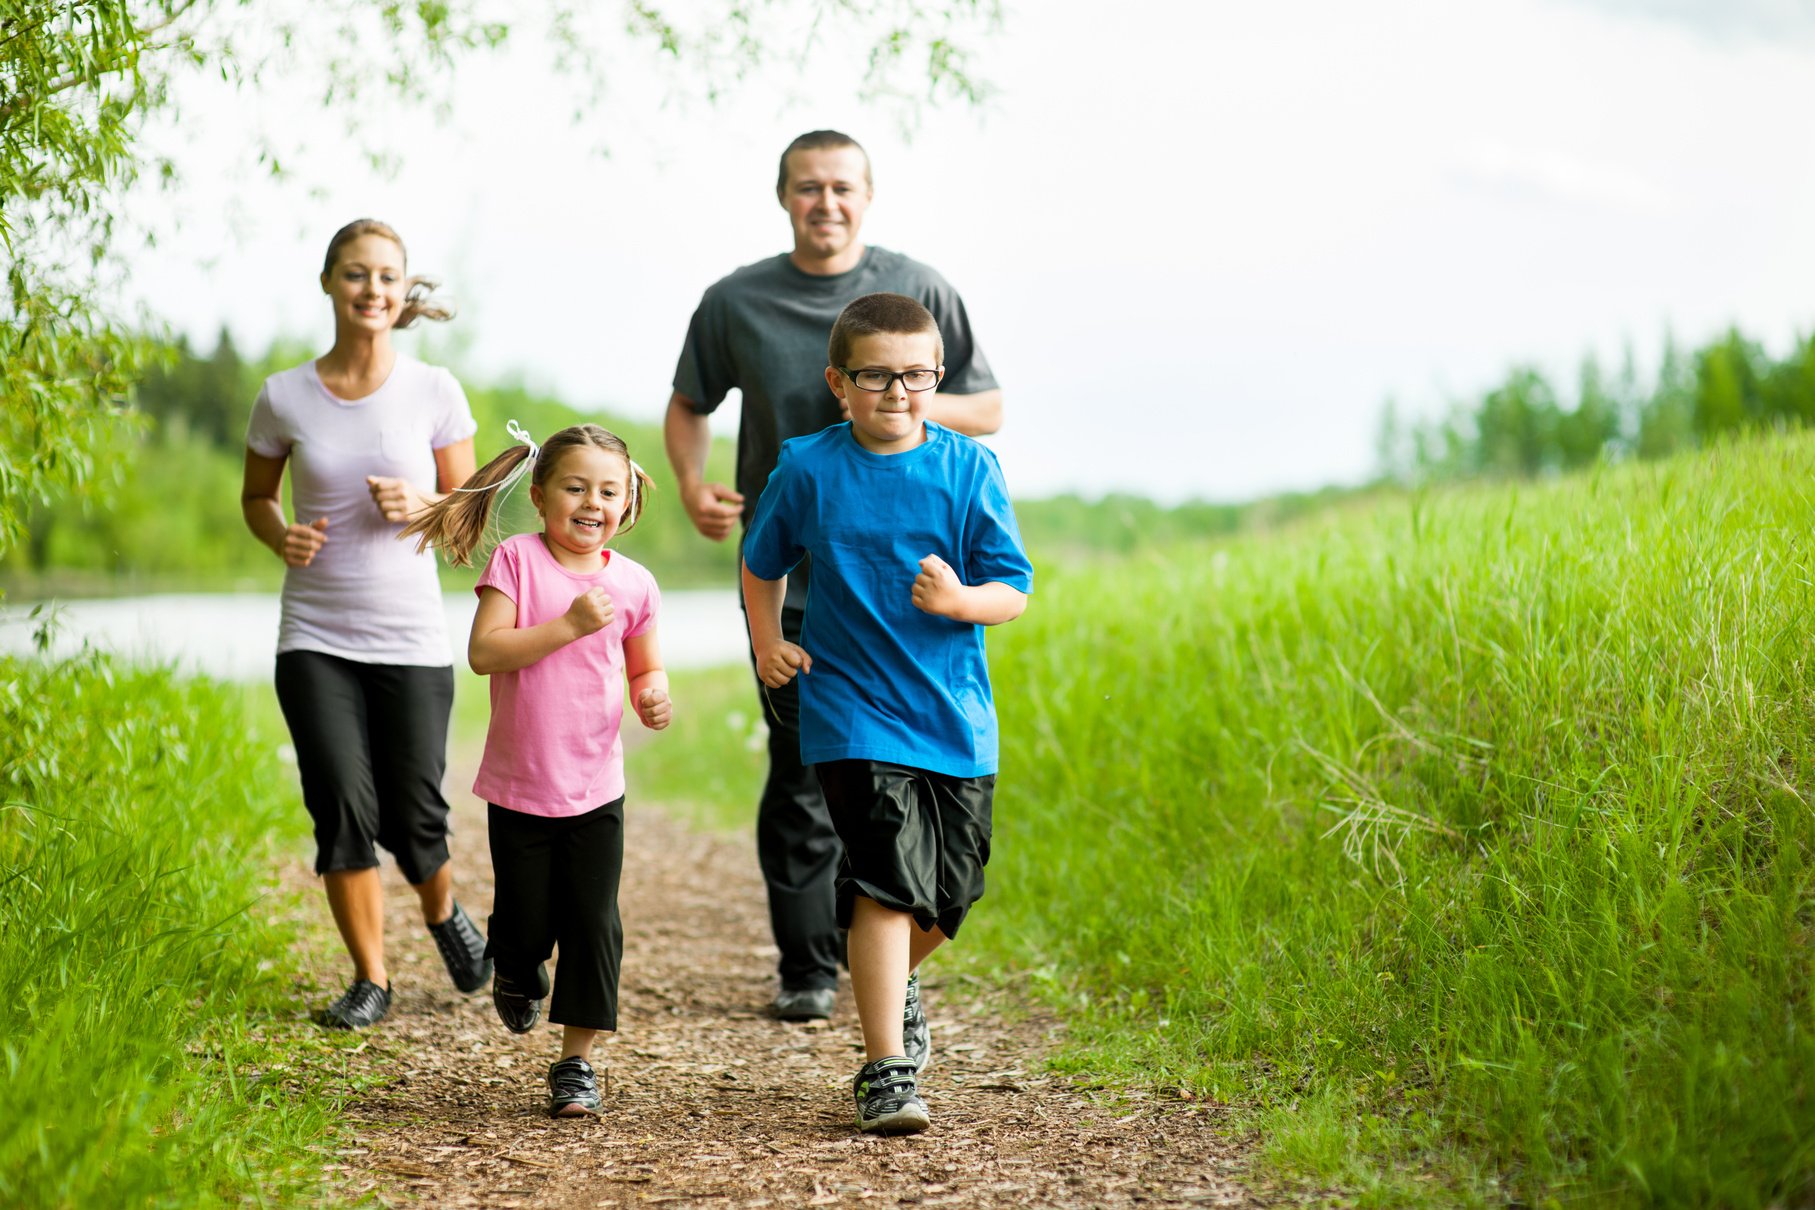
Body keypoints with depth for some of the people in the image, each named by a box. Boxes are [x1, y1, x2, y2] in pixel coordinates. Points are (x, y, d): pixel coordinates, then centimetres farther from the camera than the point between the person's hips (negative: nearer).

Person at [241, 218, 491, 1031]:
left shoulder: (434, 392, -3)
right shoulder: (285, 398, -1)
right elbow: (255, 495, 14)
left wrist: (421, 506, -15)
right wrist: (280, 536, -8)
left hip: (411, 637, 0)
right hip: (315, 637, 0)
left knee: (412, 815, 2)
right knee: (343, 807, -7)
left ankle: (444, 911, 37)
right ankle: (370, 978, 12)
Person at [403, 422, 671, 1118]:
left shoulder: (632, 584, 1)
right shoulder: (517, 561, -8)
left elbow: (645, 670, 13)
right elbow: (484, 652, -18)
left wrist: (653, 697, -10)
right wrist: (569, 624, -25)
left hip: (595, 787, 2)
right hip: (519, 787, -2)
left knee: (593, 922, -1)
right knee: (526, 922, 7)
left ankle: (576, 1061, 9)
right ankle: (517, 972, 43)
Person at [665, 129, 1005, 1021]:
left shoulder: (920, 293, 3)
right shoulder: (737, 302, 5)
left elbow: (988, 411, 8)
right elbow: (689, 406, 18)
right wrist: (692, 487, -2)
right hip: (785, 571, 0)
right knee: (801, 771, 0)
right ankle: (806, 968, 10)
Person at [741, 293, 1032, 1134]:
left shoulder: (969, 470, -2)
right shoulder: (806, 469, -1)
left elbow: (1014, 591, -3)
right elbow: (763, 564, 17)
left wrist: (959, 599, -23)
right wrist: (767, 641, 4)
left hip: (956, 716, 2)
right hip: (854, 712, -2)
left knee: (952, 891, 10)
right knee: (888, 881, -15)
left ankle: (895, 983, 44)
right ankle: (885, 1071, -10)